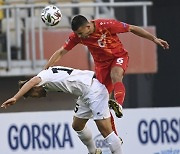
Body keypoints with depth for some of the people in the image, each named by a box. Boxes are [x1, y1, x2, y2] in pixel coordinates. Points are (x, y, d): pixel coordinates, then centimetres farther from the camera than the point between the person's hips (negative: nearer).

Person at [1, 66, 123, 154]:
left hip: (94, 89, -11)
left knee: (105, 129, -13)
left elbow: (32, 82, -33)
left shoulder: (45, 75, -10)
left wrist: (15, 98, -43)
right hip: (86, 94, 11)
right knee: (77, 125, 21)